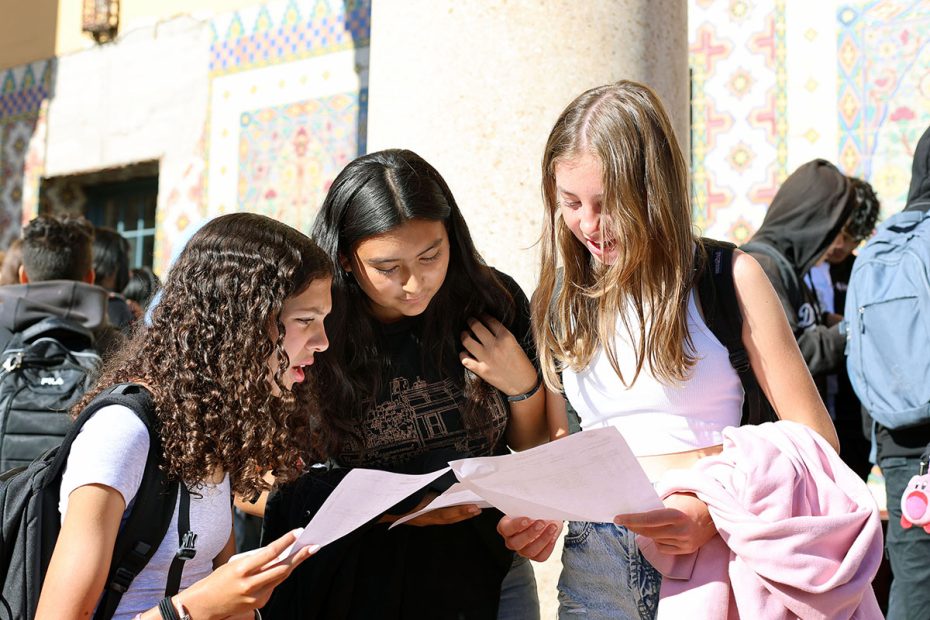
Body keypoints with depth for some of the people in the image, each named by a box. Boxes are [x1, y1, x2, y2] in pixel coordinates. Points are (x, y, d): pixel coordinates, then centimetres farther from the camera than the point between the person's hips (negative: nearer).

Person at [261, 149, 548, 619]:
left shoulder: (493, 303, -7)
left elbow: (538, 450, 6)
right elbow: (261, 486, -13)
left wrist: (522, 384, -14)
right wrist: (392, 510, -23)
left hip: (484, 572, 3)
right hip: (348, 580, -2)